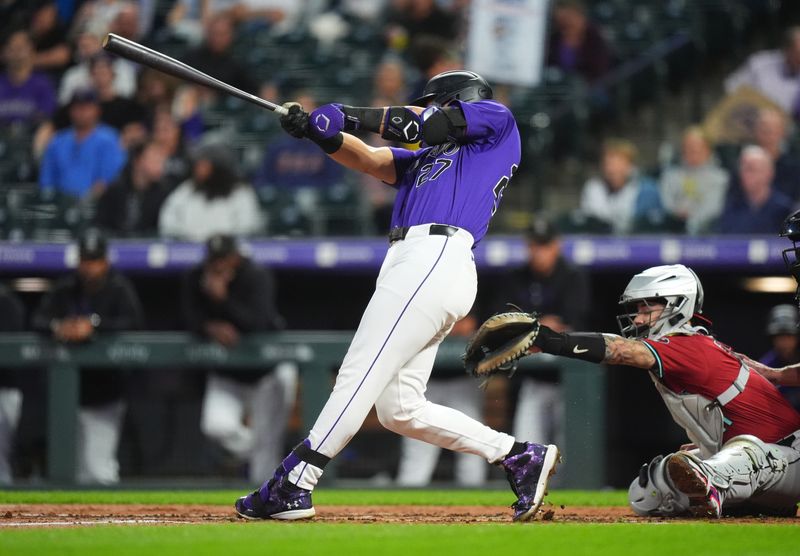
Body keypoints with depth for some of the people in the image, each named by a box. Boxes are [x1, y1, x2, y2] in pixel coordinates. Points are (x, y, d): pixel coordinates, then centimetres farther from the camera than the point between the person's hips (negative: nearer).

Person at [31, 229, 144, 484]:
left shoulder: (119, 289, -6)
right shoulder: (66, 289, 7)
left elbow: (133, 322, -21)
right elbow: (38, 319, 2)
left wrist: (94, 324, -30)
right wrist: (56, 326, -20)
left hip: (105, 393, -5)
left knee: (98, 470, -12)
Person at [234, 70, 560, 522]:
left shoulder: (497, 119, 14)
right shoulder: (423, 160, 32)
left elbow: (428, 125, 2)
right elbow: (367, 158, 17)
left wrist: (356, 116, 2)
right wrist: (320, 131, -1)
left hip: (434, 260, -9)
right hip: (414, 266, 9)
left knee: (358, 377, -13)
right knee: (399, 409, 6)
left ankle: (293, 486, -16)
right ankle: (519, 457, 11)